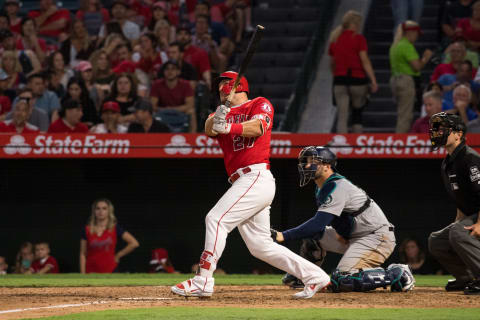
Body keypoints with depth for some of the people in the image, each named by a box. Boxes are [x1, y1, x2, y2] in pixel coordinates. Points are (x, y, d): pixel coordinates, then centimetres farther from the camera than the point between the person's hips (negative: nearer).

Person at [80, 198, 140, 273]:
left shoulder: (115, 229, 2)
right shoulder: (87, 230, 5)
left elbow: (134, 243, -1)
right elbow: (83, 254, 7)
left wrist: (118, 256, 0)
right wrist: (83, 275, 0)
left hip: (109, 271, -1)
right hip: (91, 271, 1)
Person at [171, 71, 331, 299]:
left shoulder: (261, 104, 6)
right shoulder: (223, 113, 21)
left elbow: (257, 127, -16)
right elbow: (209, 128, -2)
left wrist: (229, 127, -33)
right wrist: (217, 119, -25)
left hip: (257, 176, -8)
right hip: (243, 183, 8)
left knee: (216, 219, -18)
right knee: (260, 247, 6)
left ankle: (202, 282, -21)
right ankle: (314, 276, 12)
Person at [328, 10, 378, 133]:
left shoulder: (335, 39, 9)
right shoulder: (358, 38, -6)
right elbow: (365, 61, -12)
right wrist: (373, 81, -13)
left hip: (339, 80, 3)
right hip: (357, 79, -3)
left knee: (342, 117, -2)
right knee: (357, 113, 13)